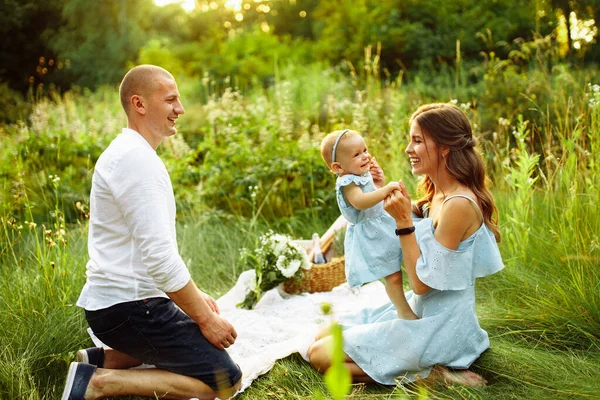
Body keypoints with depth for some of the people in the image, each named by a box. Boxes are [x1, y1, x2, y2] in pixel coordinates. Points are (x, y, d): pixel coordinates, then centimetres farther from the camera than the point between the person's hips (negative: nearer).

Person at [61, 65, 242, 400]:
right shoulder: (138, 158, -19)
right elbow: (159, 256, -24)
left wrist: (195, 295, 14)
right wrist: (205, 317, -14)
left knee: (203, 344, 27)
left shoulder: (128, 152, 14)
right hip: (129, 306, -10)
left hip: (115, 298, 10)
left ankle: (102, 359, 15)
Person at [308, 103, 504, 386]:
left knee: (320, 355, -9)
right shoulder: (436, 194, 4)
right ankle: (432, 365, 10)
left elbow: (422, 282, -22)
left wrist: (404, 220, -22)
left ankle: (429, 373, -5)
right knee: (323, 337, 14)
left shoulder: (459, 205, -24)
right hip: (419, 310, 10)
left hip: (439, 328, -10)